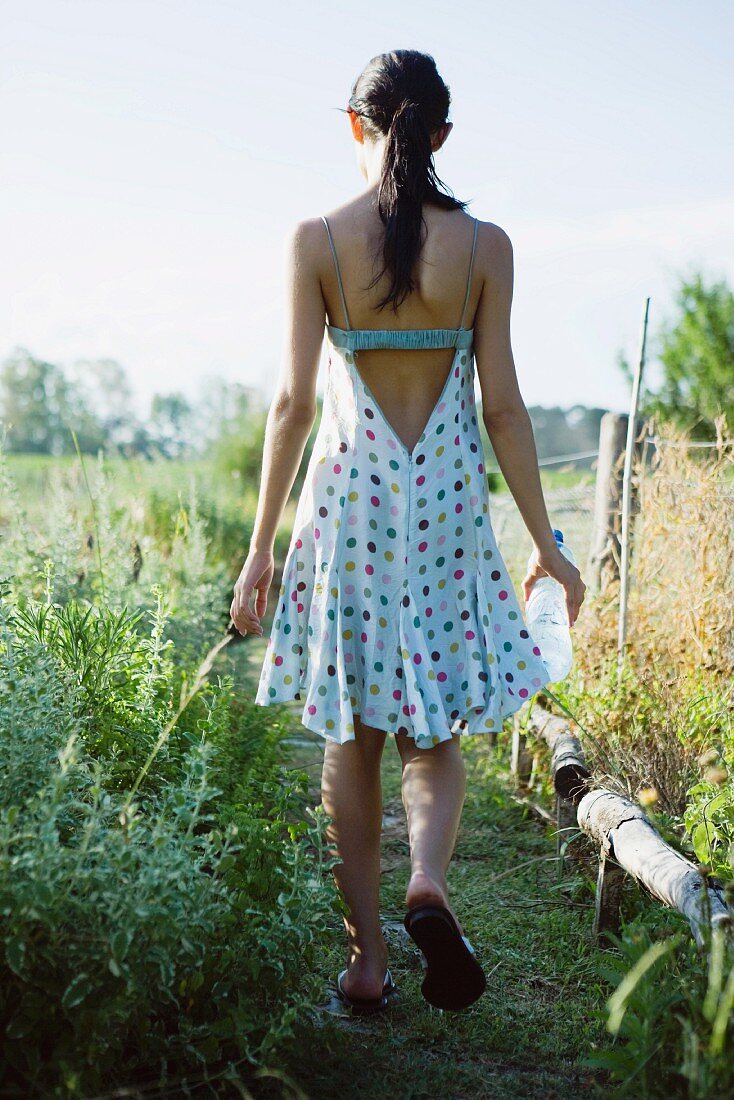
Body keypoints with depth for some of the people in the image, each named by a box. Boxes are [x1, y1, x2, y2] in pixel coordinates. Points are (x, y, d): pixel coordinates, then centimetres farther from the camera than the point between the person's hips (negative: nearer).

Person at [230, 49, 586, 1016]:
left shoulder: (317, 239, -3)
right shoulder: (484, 245, -1)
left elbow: (293, 401, -5)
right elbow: (502, 406, -2)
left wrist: (261, 546, 1)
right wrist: (545, 544, 6)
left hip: (348, 498, 0)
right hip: (447, 501, 0)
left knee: (352, 736, 10)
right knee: (434, 730, 13)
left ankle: (367, 960, 14)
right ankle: (428, 887, -14)